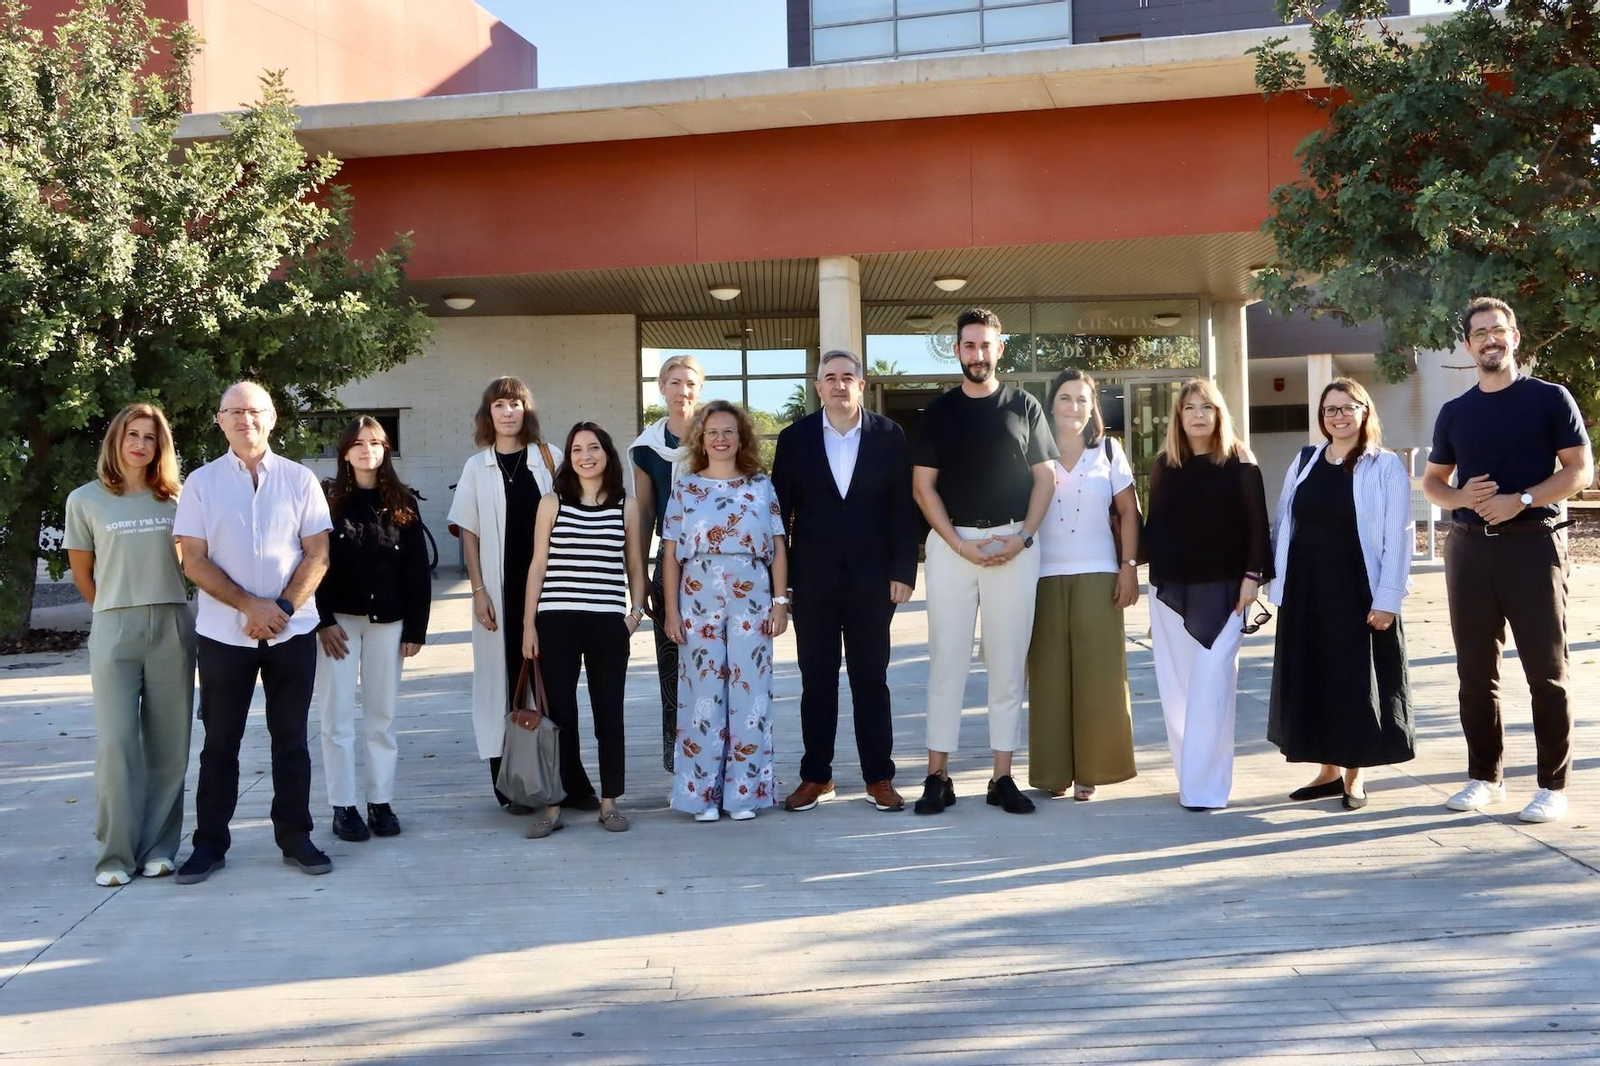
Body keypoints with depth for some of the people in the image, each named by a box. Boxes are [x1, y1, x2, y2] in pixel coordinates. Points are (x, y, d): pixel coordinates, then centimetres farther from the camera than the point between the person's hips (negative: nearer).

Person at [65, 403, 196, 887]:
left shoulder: (173, 499, 9)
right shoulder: (86, 500, 5)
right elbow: (82, 573, 12)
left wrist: (160, 609, 12)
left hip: (172, 627, 2)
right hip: (114, 630, -1)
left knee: (168, 744, 2)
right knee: (116, 742, -6)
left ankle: (158, 847, 10)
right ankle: (116, 853, 1)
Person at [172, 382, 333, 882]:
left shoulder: (300, 480, 3)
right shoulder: (201, 483, 2)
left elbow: (318, 556, 0)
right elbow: (194, 560, -3)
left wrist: (283, 608, -13)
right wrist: (250, 605, -13)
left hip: (292, 631, 0)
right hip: (223, 633, 0)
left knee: (291, 739, 7)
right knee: (220, 742, 8)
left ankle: (295, 837, 16)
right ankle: (209, 842, 16)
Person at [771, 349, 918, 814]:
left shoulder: (889, 436, 2)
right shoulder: (794, 438, 2)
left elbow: (903, 508, 1)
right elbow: (781, 510, 3)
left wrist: (903, 572, -4)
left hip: (871, 578, 0)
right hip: (812, 579, 0)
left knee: (871, 679, 6)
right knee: (816, 680, 7)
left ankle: (879, 776, 15)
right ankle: (816, 776, 17)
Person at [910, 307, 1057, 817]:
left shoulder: (1023, 406, 8)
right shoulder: (939, 410, 7)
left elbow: (1045, 477, 7)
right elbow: (923, 485, 3)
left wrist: (1023, 537, -7)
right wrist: (961, 544, -8)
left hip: (1014, 544, 0)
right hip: (952, 542, 0)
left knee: (1009, 662, 3)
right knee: (946, 659, 0)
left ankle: (1003, 776, 9)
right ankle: (938, 775, 4)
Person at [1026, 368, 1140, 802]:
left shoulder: (1108, 450, 9)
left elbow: (1129, 512, 7)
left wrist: (1129, 566, 0)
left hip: (1097, 575, 0)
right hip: (1044, 576, 0)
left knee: (1097, 674, -1)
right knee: (1049, 675, 0)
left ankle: (1089, 769, 7)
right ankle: (1052, 771, 6)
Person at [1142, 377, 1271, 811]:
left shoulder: (1239, 461, 0)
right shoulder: (1163, 464, 8)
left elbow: (1256, 522, -2)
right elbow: (1154, 524, 12)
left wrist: (1252, 574, -9)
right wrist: (1152, 572, 8)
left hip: (1222, 588, -3)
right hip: (1171, 588, 4)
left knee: (1211, 685, -7)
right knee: (1176, 686, 5)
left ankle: (1205, 785, -4)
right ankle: (1190, 776, 16)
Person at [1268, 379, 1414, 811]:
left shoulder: (1386, 467, -4)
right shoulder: (1304, 462, 9)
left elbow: (1397, 538, -9)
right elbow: (1282, 525, 11)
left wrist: (1386, 599, -15)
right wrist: (1279, 586, 5)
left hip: (1357, 592, -4)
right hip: (1306, 591, 5)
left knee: (1355, 680, 3)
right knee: (1313, 678, 9)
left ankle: (1354, 775, 17)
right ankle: (1329, 770, 22)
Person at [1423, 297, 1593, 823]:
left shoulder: (1550, 399, 1)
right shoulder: (1454, 412, 12)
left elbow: (1580, 470, -4)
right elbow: (1431, 481, 17)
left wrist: (1520, 500, -17)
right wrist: (1460, 497, -5)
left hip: (1532, 543, -4)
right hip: (1470, 546, 4)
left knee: (1546, 670, -2)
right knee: (1475, 670, 7)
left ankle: (1553, 785, 4)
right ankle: (1484, 776, 17)